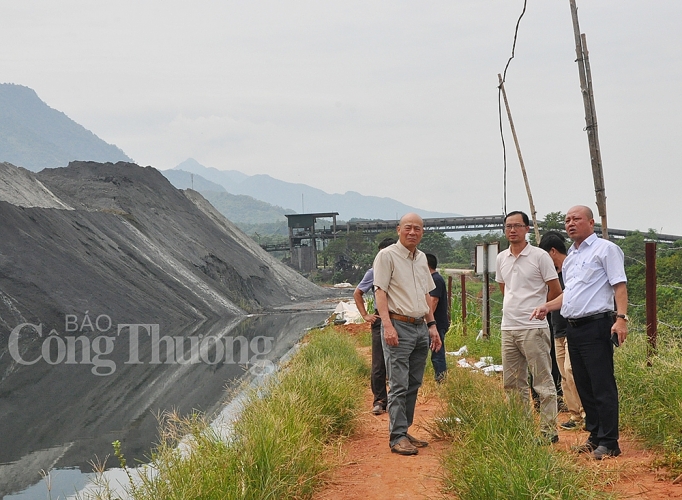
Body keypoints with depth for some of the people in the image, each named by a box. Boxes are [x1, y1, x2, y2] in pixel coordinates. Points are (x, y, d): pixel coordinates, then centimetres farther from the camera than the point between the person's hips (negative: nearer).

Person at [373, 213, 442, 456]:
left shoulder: (421, 258, 17)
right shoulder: (387, 255, -5)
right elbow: (380, 291, -11)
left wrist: (432, 324, 17)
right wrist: (387, 324, -20)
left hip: (421, 327, 7)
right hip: (398, 326, -7)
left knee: (414, 384, 8)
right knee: (399, 385, -9)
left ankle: (404, 431, 15)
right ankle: (397, 437, -6)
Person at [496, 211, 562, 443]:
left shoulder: (539, 256, -7)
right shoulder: (501, 259, 11)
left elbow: (555, 291, -3)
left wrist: (537, 308, 8)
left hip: (533, 328, -7)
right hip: (508, 328, 7)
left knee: (543, 382, -2)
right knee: (512, 383, 12)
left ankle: (549, 430, 3)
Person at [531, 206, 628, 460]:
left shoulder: (605, 249, -4)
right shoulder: (570, 256, 21)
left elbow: (619, 286, -12)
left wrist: (621, 318, -22)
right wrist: (548, 306, 14)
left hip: (596, 327, -9)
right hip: (573, 328, 9)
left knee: (602, 386, -7)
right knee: (583, 386, 12)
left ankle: (608, 442, -4)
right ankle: (594, 435, 20)